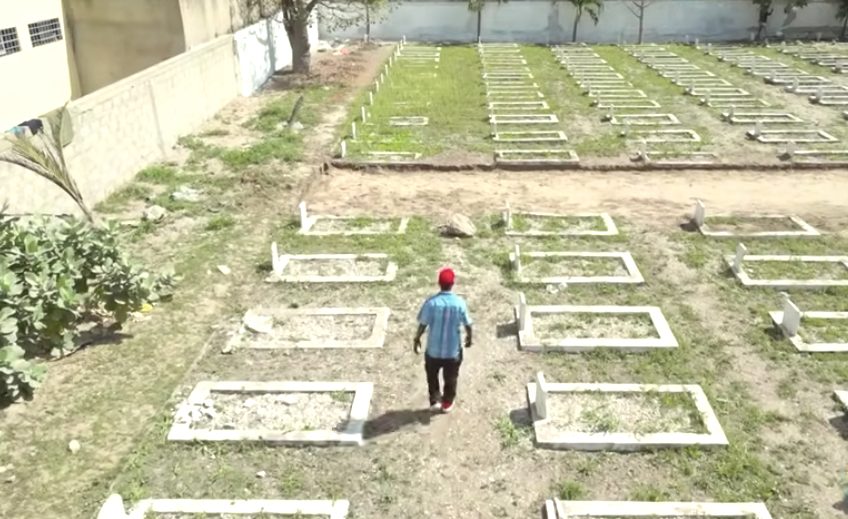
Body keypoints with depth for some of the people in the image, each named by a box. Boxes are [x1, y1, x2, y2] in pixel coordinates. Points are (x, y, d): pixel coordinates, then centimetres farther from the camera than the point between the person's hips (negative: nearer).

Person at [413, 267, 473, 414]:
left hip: (434, 348, -1)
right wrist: (469, 337, 15)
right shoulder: (460, 303, -16)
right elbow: (467, 324, -5)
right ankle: (447, 403, 37)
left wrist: (416, 339, 4)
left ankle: (435, 401, 32)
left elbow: (423, 325, -13)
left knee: (432, 375, 25)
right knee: (450, 377, 23)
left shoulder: (431, 302, -19)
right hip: (453, 349, 1)